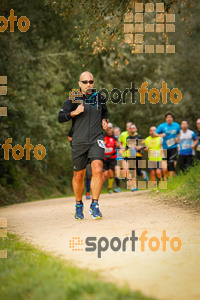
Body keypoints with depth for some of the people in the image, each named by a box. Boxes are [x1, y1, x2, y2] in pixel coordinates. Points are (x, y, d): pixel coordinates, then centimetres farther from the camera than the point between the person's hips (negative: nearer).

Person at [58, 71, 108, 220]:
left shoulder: (99, 98, 10)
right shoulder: (72, 100, 2)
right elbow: (60, 118, -3)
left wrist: (104, 120, 10)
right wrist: (74, 112, -18)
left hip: (96, 140, 1)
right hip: (79, 142, -1)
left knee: (97, 170, -20)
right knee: (79, 175, 7)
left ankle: (94, 205, -13)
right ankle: (79, 205, 29)